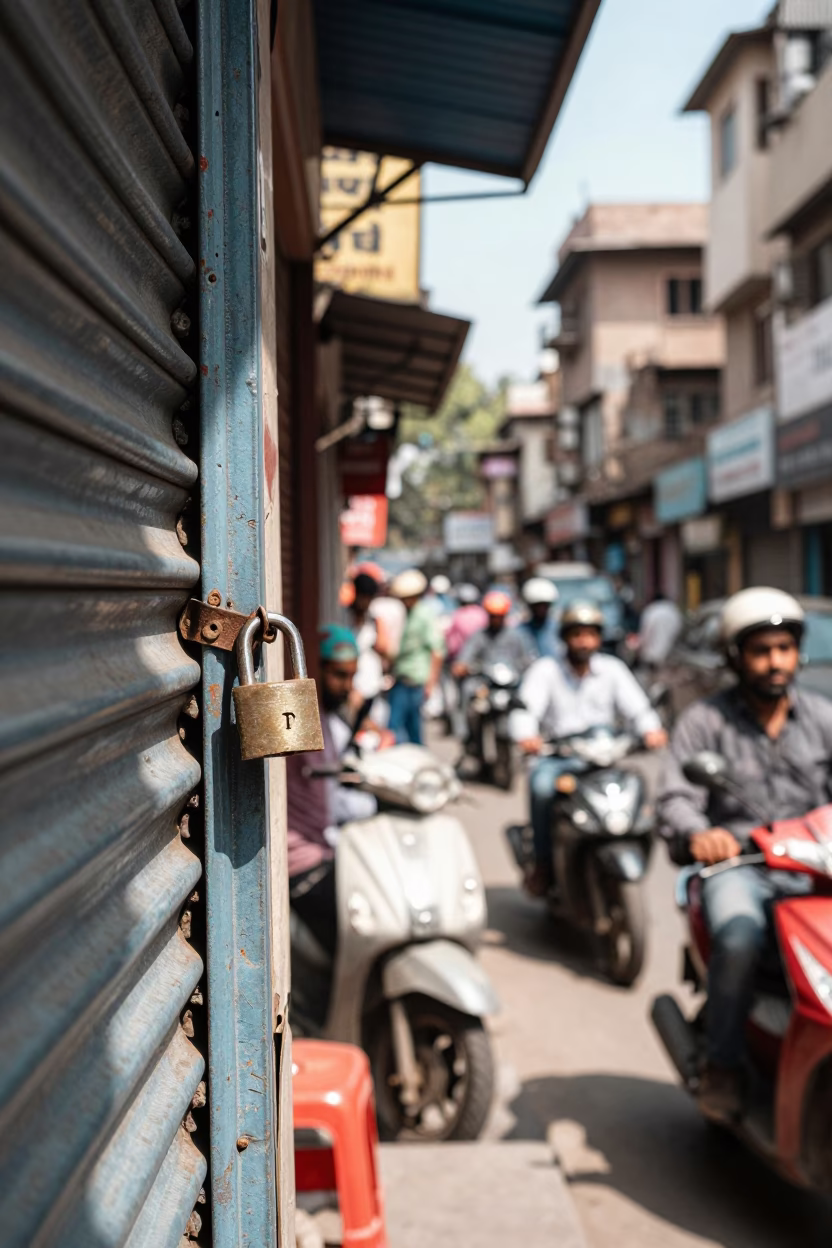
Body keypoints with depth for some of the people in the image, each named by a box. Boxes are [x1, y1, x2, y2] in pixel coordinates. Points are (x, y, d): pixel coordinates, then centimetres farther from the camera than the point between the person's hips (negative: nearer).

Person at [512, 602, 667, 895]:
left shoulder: (612, 669, 11)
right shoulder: (545, 670, 5)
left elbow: (636, 706, -1)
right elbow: (527, 707, -10)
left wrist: (651, 729, -24)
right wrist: (527, 736, -33)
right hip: (556, 756, -2)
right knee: (542, 785, -33)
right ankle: (542, 860, -16)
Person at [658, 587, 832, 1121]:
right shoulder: (704, 721, 4)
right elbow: (676, 799, -7)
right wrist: (697, 834, -31)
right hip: (734, 864, -2)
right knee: (740, 938, -32)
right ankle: (723, 1064, -10)